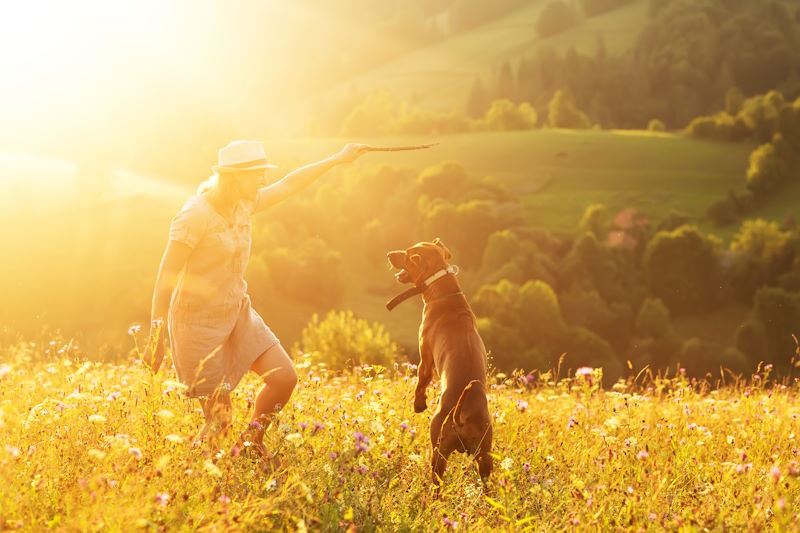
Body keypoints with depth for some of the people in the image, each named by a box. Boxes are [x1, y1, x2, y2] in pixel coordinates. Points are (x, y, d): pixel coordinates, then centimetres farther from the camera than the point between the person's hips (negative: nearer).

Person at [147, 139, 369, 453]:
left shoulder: (243, 204, 1)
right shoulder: (195, 216, -22)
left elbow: (287, 186, 16)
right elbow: (165, 279, -21)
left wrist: (338, 159, 17)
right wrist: (155, 341, -21)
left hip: (237, 312, 8)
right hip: (200, 321, -8)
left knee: (285, 378, 1)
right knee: (218, 420, -3)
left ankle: (250, 442, 24)